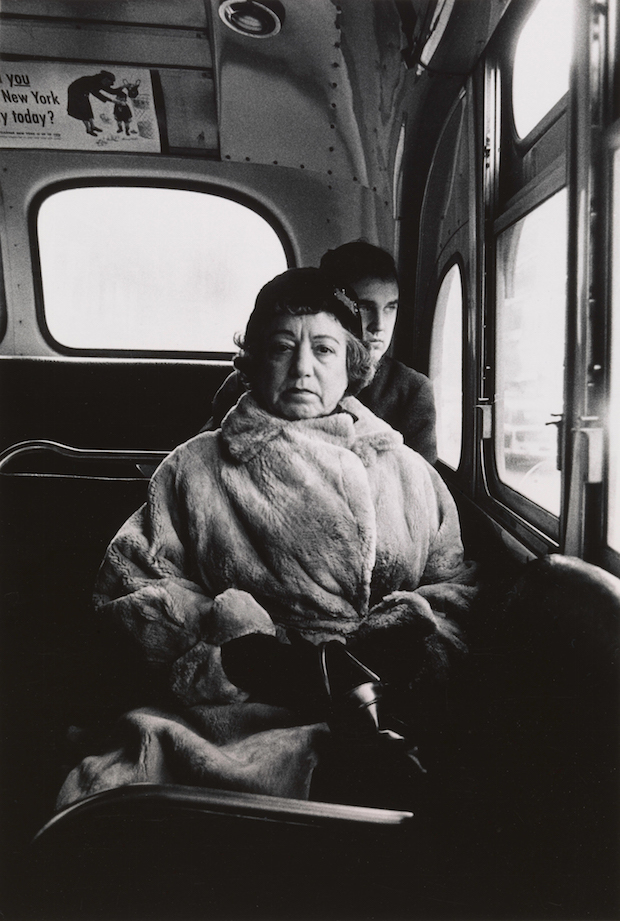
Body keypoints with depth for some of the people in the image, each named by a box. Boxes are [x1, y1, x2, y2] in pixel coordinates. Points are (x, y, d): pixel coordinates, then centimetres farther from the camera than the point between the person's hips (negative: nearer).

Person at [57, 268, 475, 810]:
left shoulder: (409, 472, 18)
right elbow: (128, 582, 5)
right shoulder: (197, 467, 13)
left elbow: (458, 587, 14)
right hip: (238, 712, 0)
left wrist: (404, 638, -9)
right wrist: (236, 648, -10)